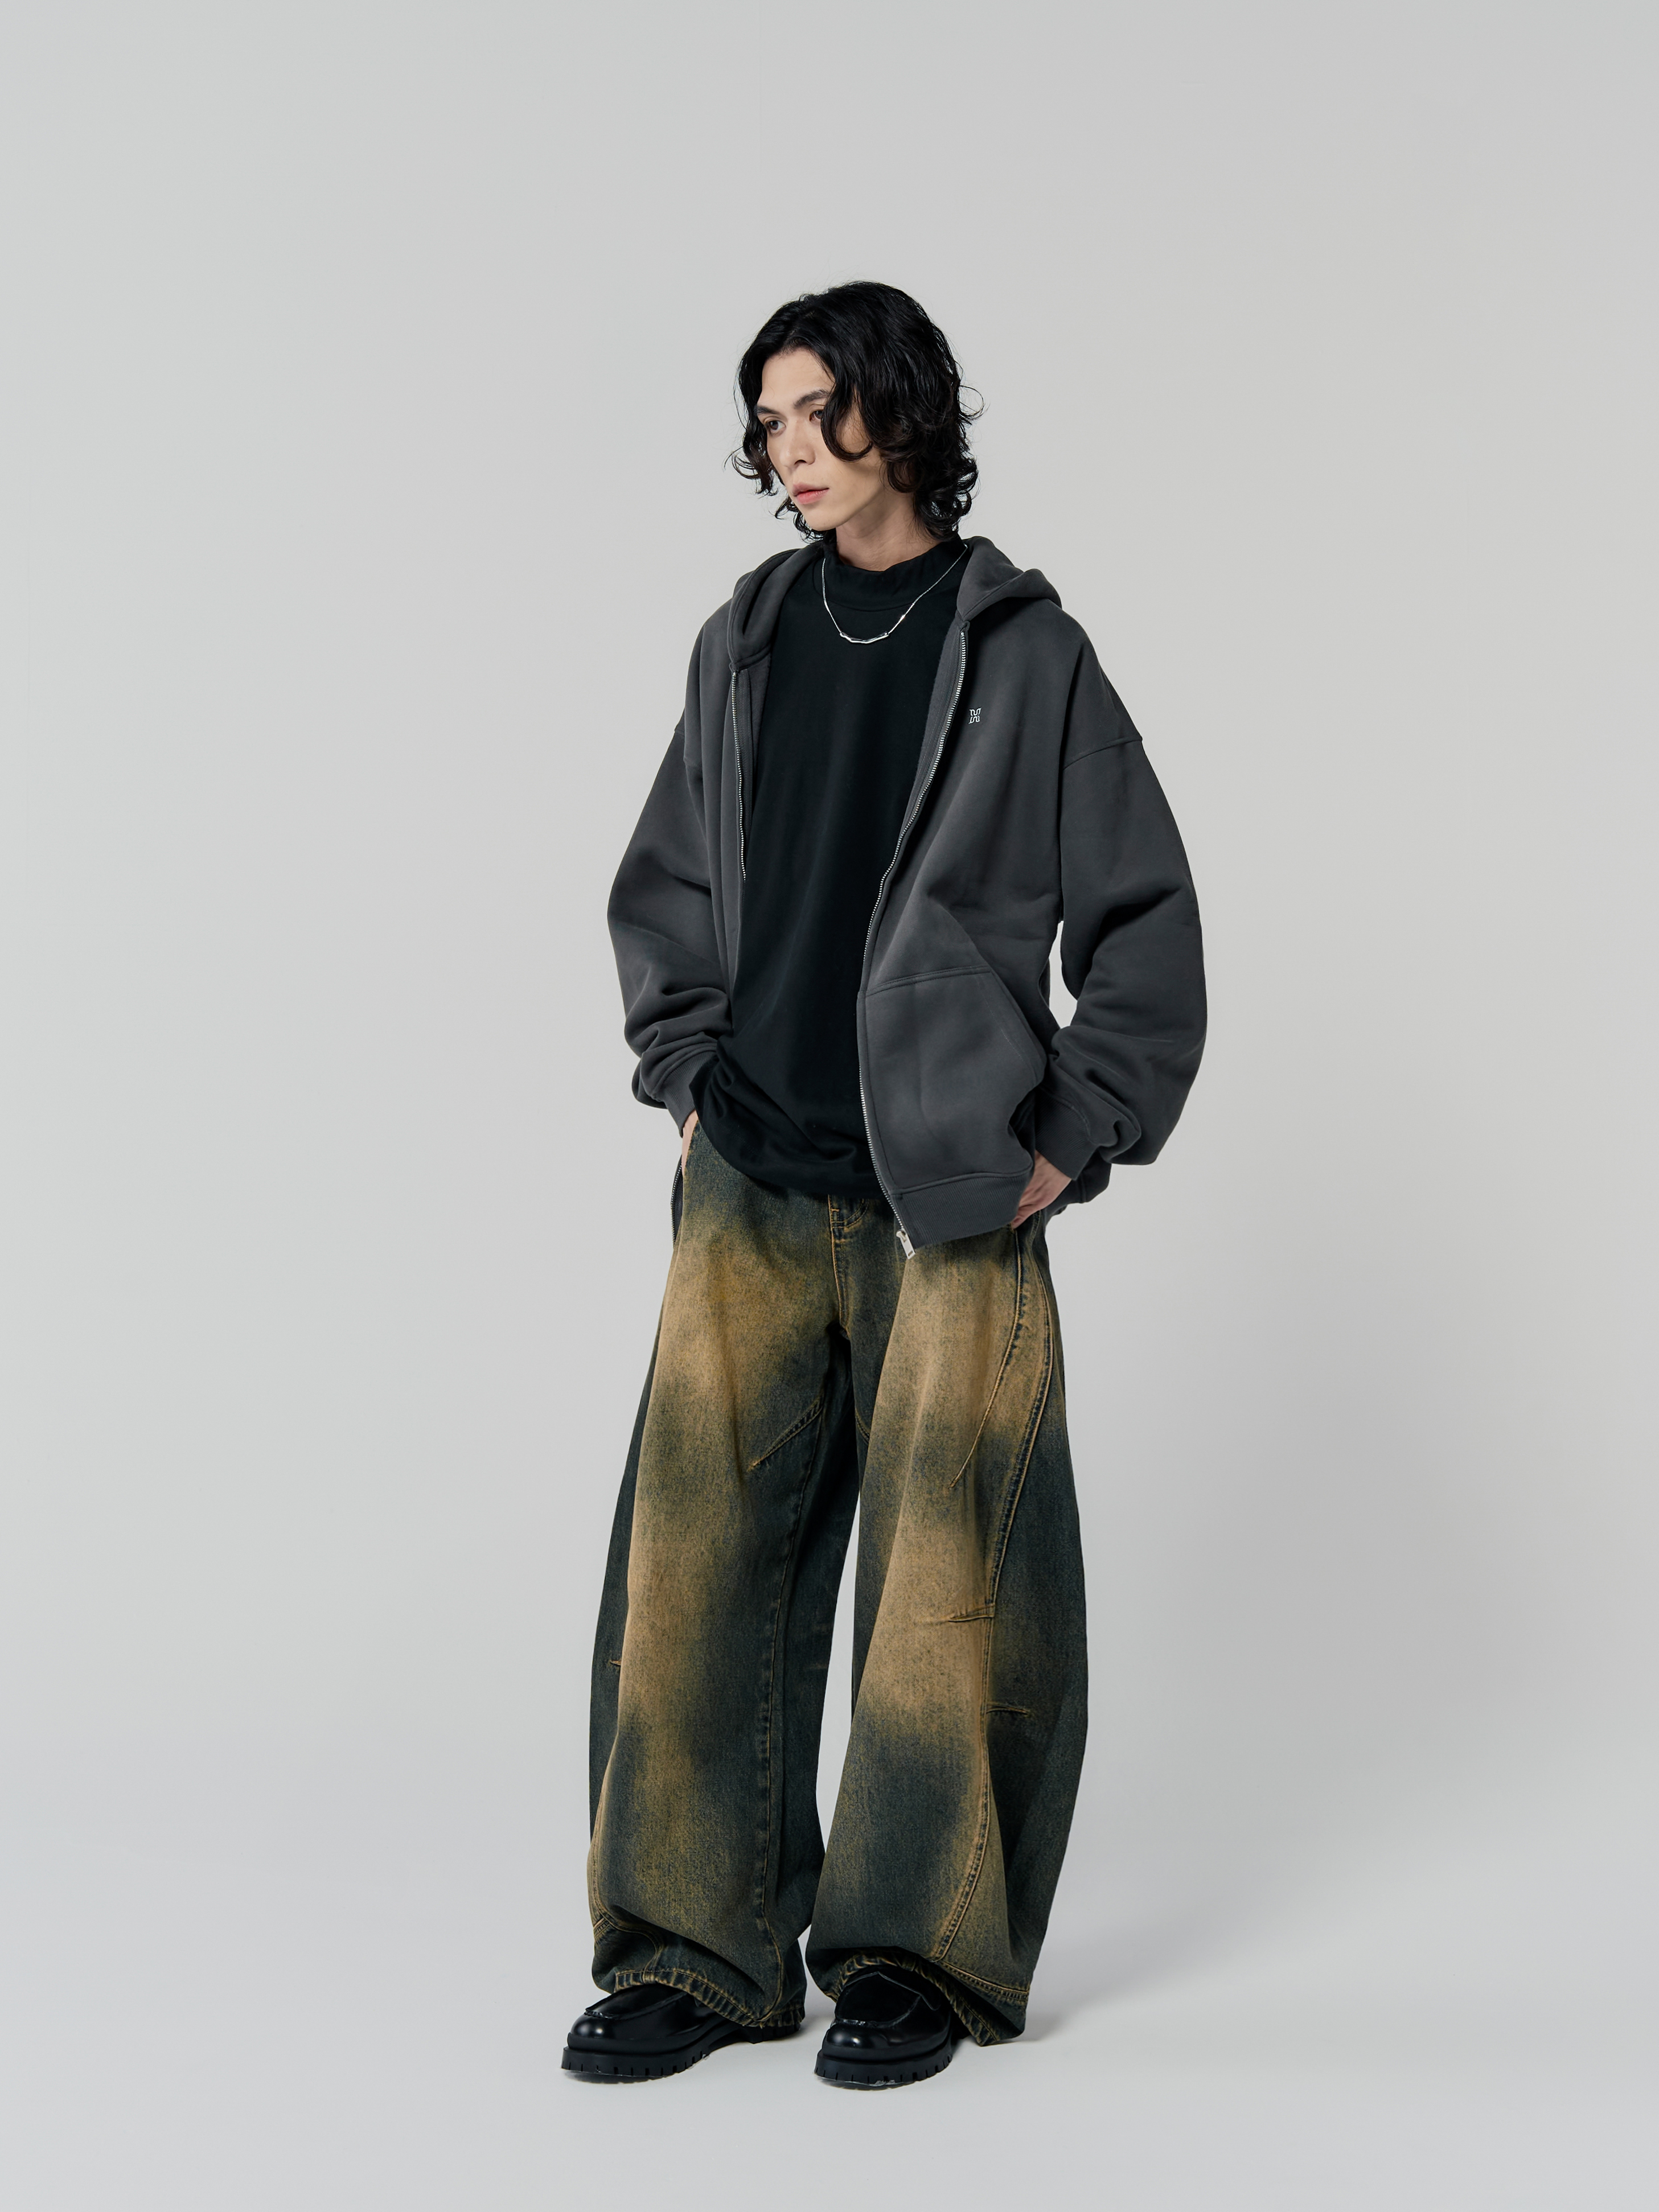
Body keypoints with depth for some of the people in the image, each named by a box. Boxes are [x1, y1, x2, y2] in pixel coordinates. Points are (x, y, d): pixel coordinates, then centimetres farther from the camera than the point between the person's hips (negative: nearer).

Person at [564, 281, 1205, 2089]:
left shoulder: (1023, 652, 0)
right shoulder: (747, 642, 12)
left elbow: (1144, 919, 2)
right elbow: (661, 890, 22)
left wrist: (1078, 1139, -2)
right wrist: (687, 1078, 11)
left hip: (945, 1201, -4)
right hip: (749, 1195, 4)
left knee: (942, 1569, 0)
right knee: (695, 1552, 1)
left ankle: (921, 1952, 14)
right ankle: (697, 1946, 11)